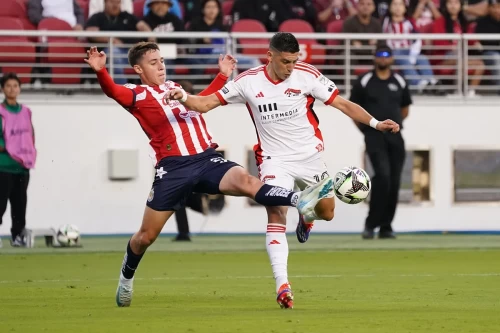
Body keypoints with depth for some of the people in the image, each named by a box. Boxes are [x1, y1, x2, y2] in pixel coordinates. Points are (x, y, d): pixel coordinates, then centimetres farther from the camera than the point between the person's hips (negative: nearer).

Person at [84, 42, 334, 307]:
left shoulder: (174, 88, 25)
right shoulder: (138, 95, 4)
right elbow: (113, 91, -16)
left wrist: (222, 76, 40)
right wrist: (100, 71, -36)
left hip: (207, 159, 4)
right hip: (173, 168, -4)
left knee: (245, 181, -26)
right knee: (147, 235, 5)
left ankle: (300, 201, -44)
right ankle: (126, 278, 31)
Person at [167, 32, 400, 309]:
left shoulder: (306, 75, -9)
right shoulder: (249, 82, -8)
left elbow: (341, 104, -5)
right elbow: (206, 104, -5)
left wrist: (375, 123, -14)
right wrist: (184, 98, -25)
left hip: (309, 157, 2)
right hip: (274, 160, -2)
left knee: (327, 212, 10)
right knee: (276, 216, -19)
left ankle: (306, 216, 50)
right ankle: (282, 285, -24)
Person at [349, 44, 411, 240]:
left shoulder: (400, 82, 11)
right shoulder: (364, 82, 2)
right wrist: (366, 129, 8)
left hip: (394, 136, 4)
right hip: (374, 136, -4)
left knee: (394, 182, 1)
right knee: (383, 174, -22)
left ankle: (385, 227, 10)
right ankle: (371, 223, -14)